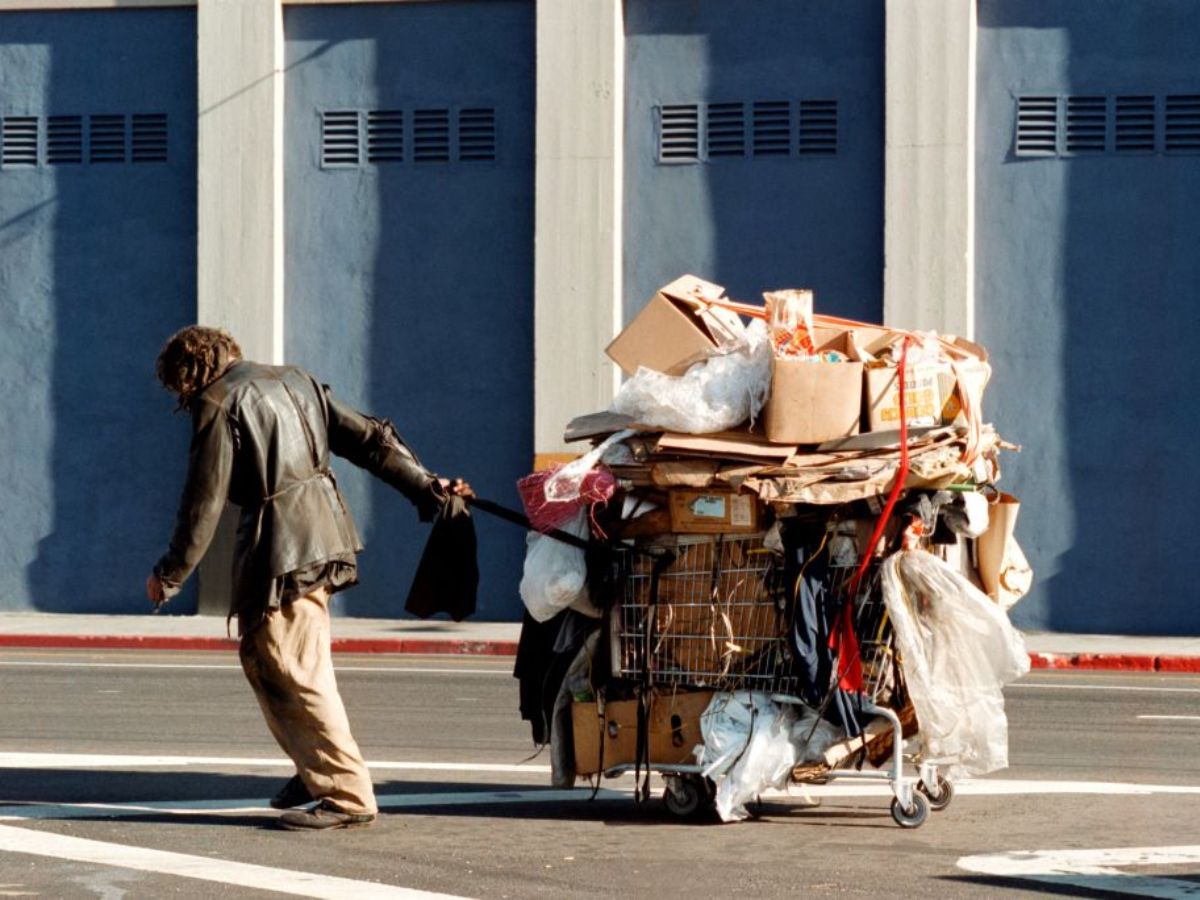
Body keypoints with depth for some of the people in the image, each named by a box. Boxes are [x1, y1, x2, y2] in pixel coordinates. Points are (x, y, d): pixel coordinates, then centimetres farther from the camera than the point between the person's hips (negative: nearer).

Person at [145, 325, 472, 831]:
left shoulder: (219, 405, -7)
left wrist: (169, 575, 0)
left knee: (295, 674, -7)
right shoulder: (294, 381, 16)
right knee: (261, 661, 19)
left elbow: (204, 501, -9)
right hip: (324, 536, 9)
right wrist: (425, 486, 17)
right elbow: (368, 439, 14)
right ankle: (317, 771, 24)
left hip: (279, 550, -9)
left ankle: (348, 796, -8)